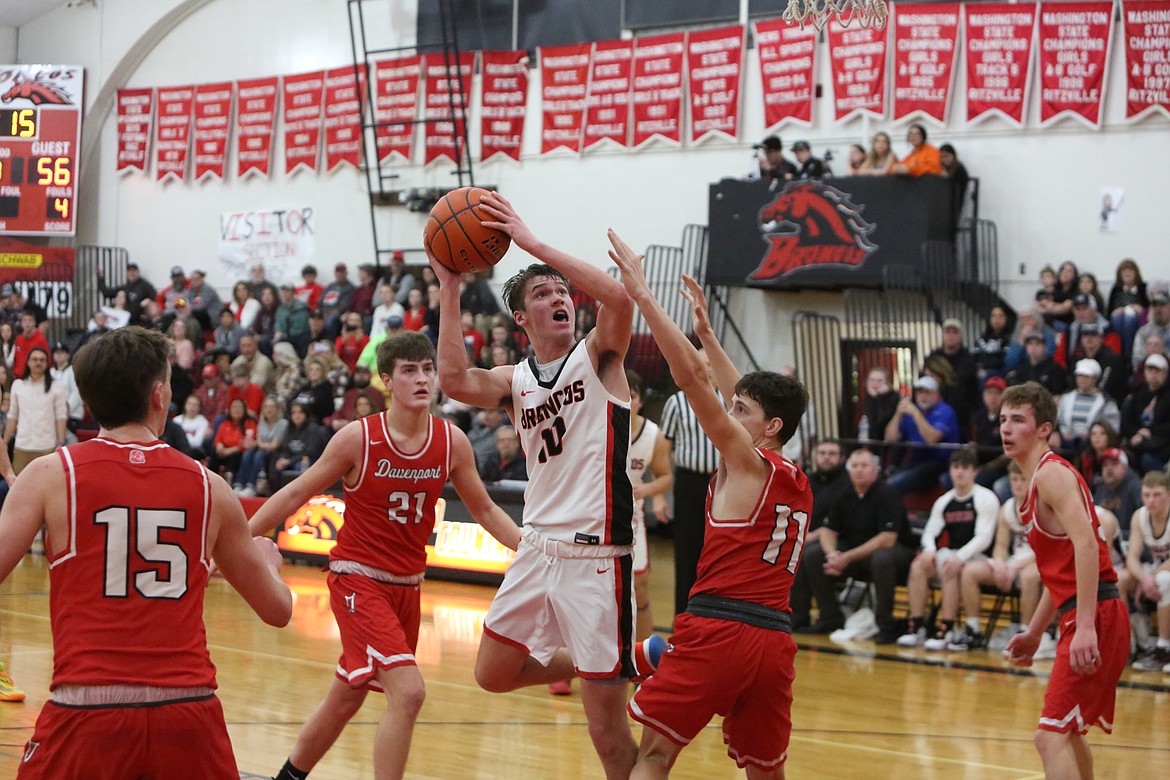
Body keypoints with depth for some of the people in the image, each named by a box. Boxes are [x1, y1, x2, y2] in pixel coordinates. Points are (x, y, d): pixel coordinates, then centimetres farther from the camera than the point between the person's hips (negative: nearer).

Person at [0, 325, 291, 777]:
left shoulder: (51, 474, 1)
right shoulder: (207, 486, 8)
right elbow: (278, 609, 16)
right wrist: (268, 560, 40)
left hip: (88, 709, -2)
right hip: (189, 711, 2)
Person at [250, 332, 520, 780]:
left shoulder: (452, 443, -3)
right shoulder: (358, 438, -13)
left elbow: (485, 511, 10)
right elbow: (295, 495, -5)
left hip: (407, 586, 5)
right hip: (357, 579, -5)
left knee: (345, 701, 17)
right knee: (408, 692, -21)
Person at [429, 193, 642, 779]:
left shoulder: (597, 357, -2)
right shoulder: (516, 382, 10)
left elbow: (618, 297, -23)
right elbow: (455, 382, -10)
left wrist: (531, 242, -22)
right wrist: (450, 290, -11)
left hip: (594, 555, -6)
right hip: (538, 548, 6)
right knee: (493, 675, 18)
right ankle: (626, 660, 32)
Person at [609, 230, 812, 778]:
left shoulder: (746, 460, -1)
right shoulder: (799, 485, 19)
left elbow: (691, 376, -8)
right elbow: (747, 399, 31)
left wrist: (641, 292, -7)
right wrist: (707, 334, 37)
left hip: (718, 627, -7)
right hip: (775, 639, 7)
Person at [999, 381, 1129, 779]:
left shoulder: (1051, 473, -10)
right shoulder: (1036, 480, 19)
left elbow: (1086, 545, -24)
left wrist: (1085, 627, -30)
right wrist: (1034, 633, 27)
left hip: (1097, 617, -11)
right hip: (1082, 619, 11)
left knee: (1051, 736, -16)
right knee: (1067, 732, 25)